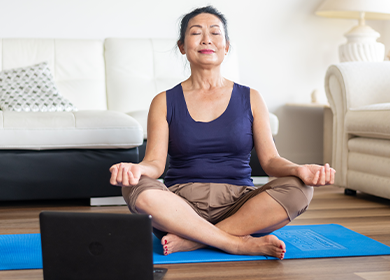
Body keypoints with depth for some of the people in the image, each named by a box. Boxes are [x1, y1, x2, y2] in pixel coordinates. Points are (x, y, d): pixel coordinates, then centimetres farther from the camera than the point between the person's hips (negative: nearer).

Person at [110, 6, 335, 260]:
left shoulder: (250, 99, 12)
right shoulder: (165, 102, 10)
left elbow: (270, 159, 4)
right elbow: (155, 162, 0)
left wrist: (298, 169, -19)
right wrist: (136, 169, -25)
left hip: (238, 205, 1)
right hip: (181, 206, -1)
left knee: (299, 189, -27)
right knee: (138, 189, -32)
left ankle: (192, 240, -25)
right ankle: (242, 243, -28)